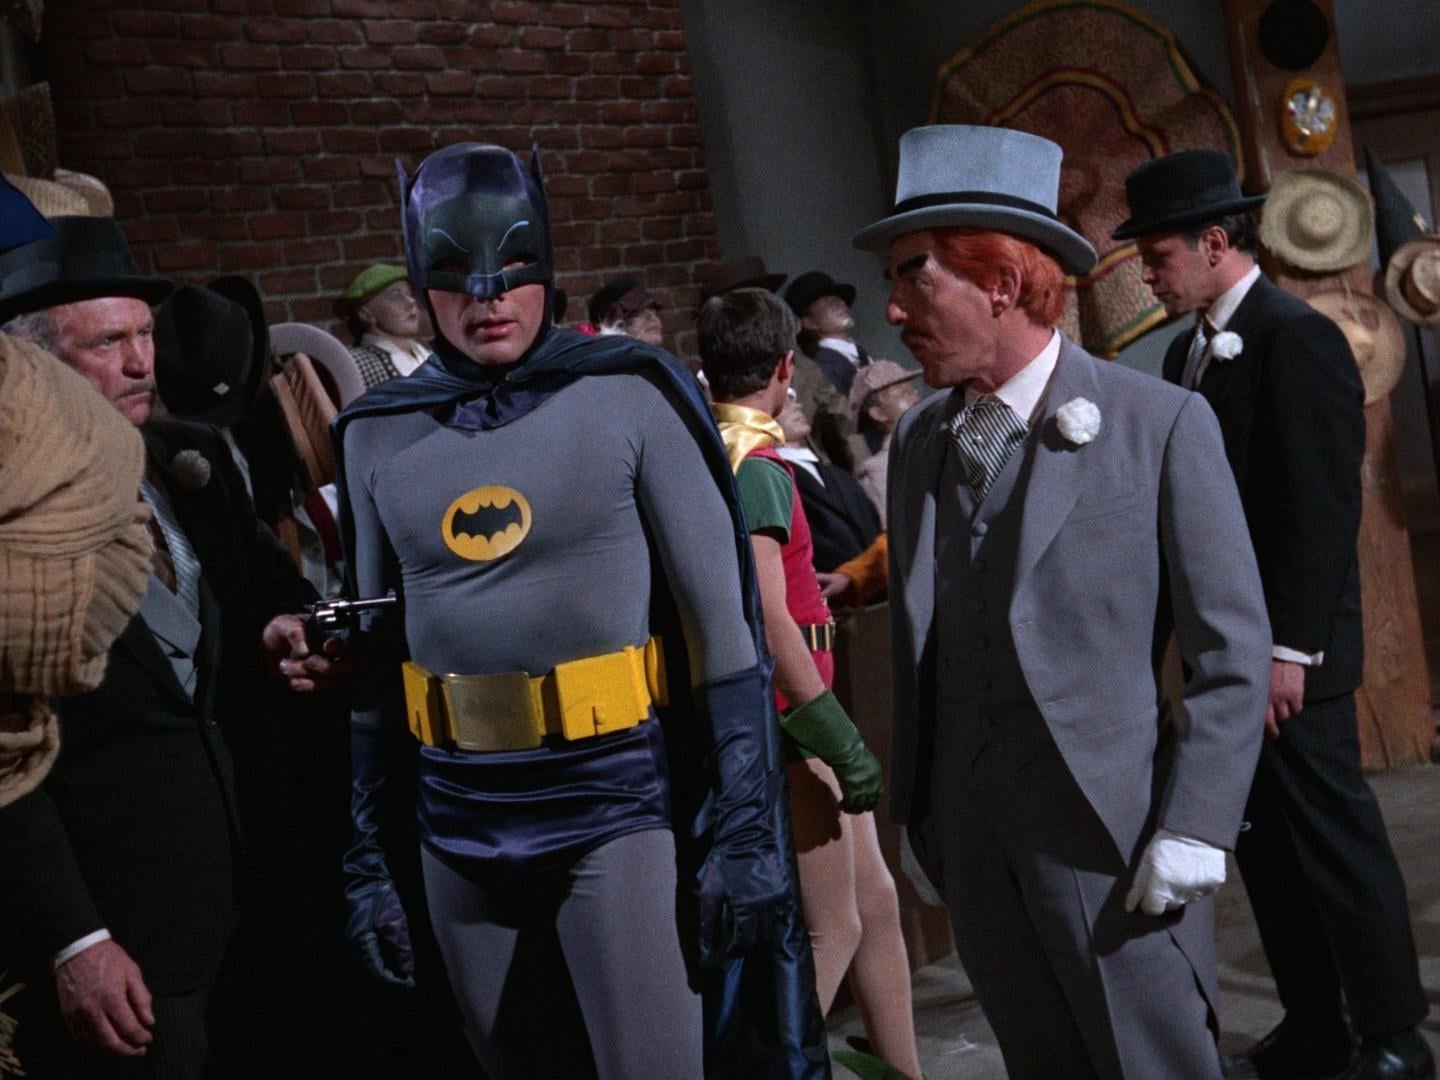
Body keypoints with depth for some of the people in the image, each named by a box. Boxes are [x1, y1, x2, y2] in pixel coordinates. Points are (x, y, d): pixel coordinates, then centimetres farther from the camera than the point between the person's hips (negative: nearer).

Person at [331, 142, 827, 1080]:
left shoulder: (630, 394, -6)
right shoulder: (379, 435, 5)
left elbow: (720, 616, -6)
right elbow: (378, 651, 11)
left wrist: (743, 827, -10)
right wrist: (370, 854, 10)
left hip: (621, 807, -4)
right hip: (462, 830, 4)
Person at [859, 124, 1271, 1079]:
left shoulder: (1160, 424, -7)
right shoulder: (918, 441, 8)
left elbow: (1232, 650, -7)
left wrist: (1192, 832, -12)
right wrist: (919, 814, 10)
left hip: (1110, 841, -5)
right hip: (973, 844, 5)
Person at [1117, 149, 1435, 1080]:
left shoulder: (1298, 338, -13)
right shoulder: (1192, 349, 13)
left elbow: (1322, 507, -18)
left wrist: (1288, 650, -21)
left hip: (1289, 648, -8)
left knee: (1334, 835, 2)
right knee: (1263, 836, 13)